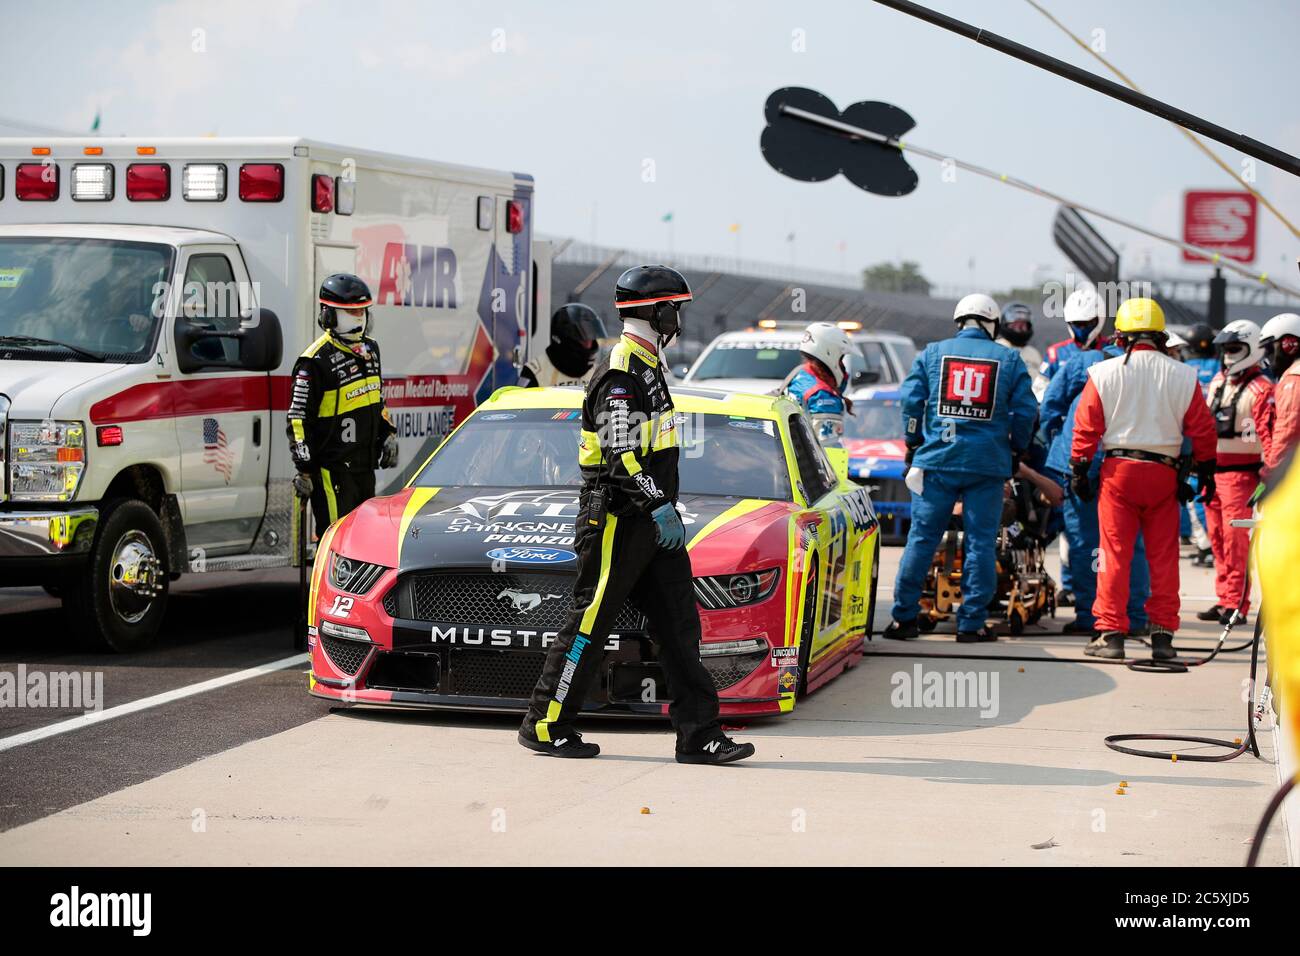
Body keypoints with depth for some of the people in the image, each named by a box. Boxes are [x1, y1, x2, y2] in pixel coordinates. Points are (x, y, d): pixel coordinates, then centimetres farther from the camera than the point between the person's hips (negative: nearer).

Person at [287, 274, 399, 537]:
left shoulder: (370, 350, 12)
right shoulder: (317, 361, -14)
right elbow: (298, 418, -13)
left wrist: (388, 436, 18)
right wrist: (304, 468, -15)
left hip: (365, 464, 8)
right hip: (332, 469, -8)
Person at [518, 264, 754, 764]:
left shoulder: (646, 365, 18)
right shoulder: (622, 370, -15)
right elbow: (619, 453, -22)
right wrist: (658, 505, -24)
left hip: (650, 519, 10)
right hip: (617, 518, -10)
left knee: (679, 627, 5)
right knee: (591, 621, -2)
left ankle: (700, 734, 5)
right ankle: (545, 725, 9)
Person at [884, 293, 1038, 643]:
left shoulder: (932, 353, 7)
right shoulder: (1009, 359, 7)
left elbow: (911, 400, 2)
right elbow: (1026, 411, 4)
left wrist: (913, 444, 14)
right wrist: (1016, 451, 17)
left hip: (937, 459, 1)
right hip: (988, 463, -1)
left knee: (922, 538, 3)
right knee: (980, 542, 3)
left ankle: (904, 616, 3)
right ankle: (972, 622, 3)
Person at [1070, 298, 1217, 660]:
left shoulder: (1103, 373, -2)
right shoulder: (1183, 376, 2)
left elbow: (1086, 427, -2)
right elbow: (1202, 429, 5)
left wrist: (1079, 469, 6)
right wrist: (1206, 471, 15)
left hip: (1118, 469, -1)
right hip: (1163, 473, 1)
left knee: (1115, 553, 2)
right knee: (1163, 556, 7)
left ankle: (1111, 634, 0)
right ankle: (1162, 634, 9)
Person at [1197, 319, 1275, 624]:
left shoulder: (1261, 389, -8)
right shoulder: (1218, 382, 17)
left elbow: (1269, 434, -14)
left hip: (1241, 473, -8)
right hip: (1212, 470, 8)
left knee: (1236, 541, -9)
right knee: (1217, 538, 9)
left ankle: (1236, 603, -7)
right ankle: (1224, 599, 15)